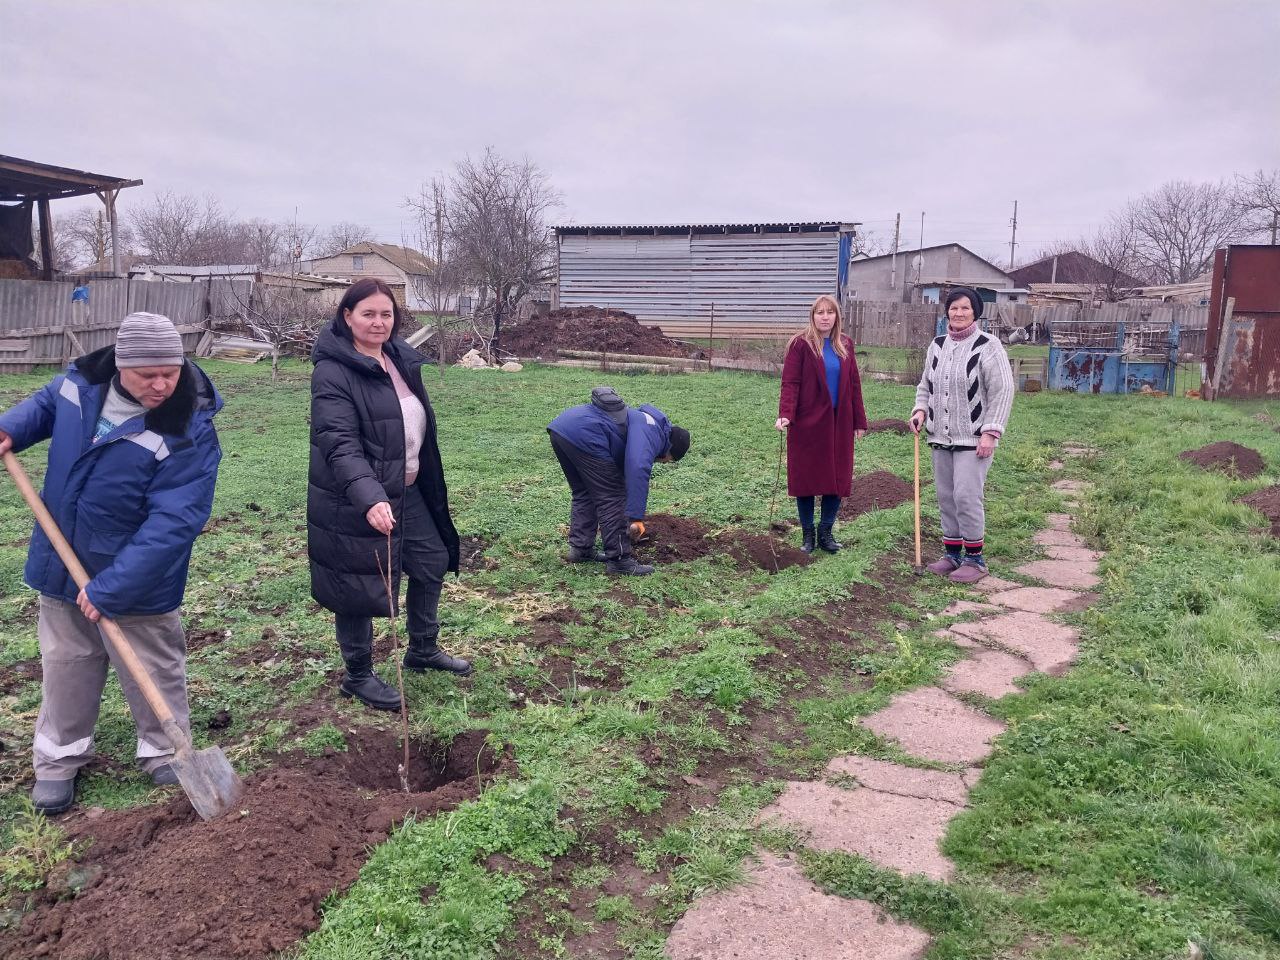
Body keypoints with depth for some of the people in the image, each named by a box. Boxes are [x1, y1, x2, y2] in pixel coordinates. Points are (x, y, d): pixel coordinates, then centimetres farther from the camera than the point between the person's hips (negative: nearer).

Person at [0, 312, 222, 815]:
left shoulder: (190, 433, -26)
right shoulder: (82, 380, -9)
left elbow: (172, 523, -29)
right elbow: (45, 404, 17)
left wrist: (110, 588, -30)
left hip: (139, 579, -5)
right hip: (63, 565, 5)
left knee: (153, 671, 11)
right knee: (66, 664, 18)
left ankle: (166, 755, 32)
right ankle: (58, 759, 36)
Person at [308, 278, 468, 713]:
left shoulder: (401, 359, 6)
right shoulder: (333, 372, -19)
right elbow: (340, 445, -30)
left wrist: (428, 483, 20)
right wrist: (369, 499, -44)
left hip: (407, 492, 9)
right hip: (354, 504, -9)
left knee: (434, 561, 19)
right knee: (361, 589, 4)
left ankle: (422, 650, 41)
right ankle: (357, 676, 26)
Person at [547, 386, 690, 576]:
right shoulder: (651, 432, 0)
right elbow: (638, 470, -20)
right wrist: (636, 517, -19)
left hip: (559, 426, 10)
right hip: (582, 435, -10)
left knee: (583, 493, 25)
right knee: (612, 498, 0)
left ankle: (580, 548, 30)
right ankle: (619, 560, 6)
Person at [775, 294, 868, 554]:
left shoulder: (845, 345, 9)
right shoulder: (801, 344, -5)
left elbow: (853, 384, 11)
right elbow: (790, 383, -11)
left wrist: (859, 421, 8)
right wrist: (785, 414, -25)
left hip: (839, 423, 4)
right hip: (808, 423, -4)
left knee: (838, 478, 4)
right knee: (806, 478, 3)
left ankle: (826, 532, 18)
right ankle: (808, 534, 16)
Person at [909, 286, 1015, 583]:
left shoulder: (987, 346, -8)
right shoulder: (937, 346, 11)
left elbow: (1002, 391, -11)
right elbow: (926, 385, 21)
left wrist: (990, 433, -17)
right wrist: (920, 409, 1)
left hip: (973, 438, -6)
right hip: (941, 436, 6)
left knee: (966, 496, -10)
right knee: (946, 496, 10)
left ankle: (975, 558, 3)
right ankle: (952, 553, 22)